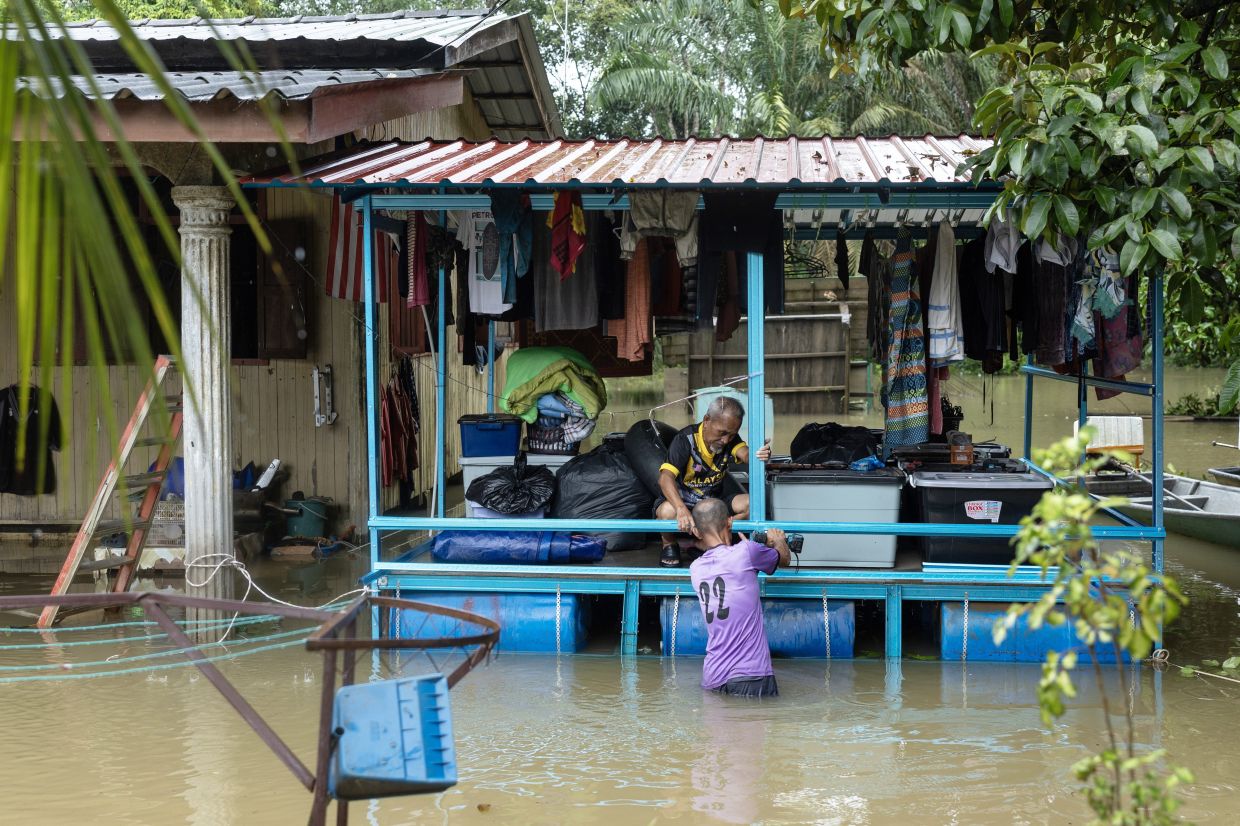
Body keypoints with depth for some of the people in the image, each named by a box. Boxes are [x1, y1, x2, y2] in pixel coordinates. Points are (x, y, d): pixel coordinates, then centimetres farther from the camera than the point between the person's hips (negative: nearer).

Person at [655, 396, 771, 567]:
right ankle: (669, 546, -4)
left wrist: (759, 455, -55)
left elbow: (745, 455, -28)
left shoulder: (730, 439, -7)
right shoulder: (686, 440, -22)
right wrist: (681, 509, -52)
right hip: (681, 501, -5)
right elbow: (666, 477, -35)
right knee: (668, 512, -40)